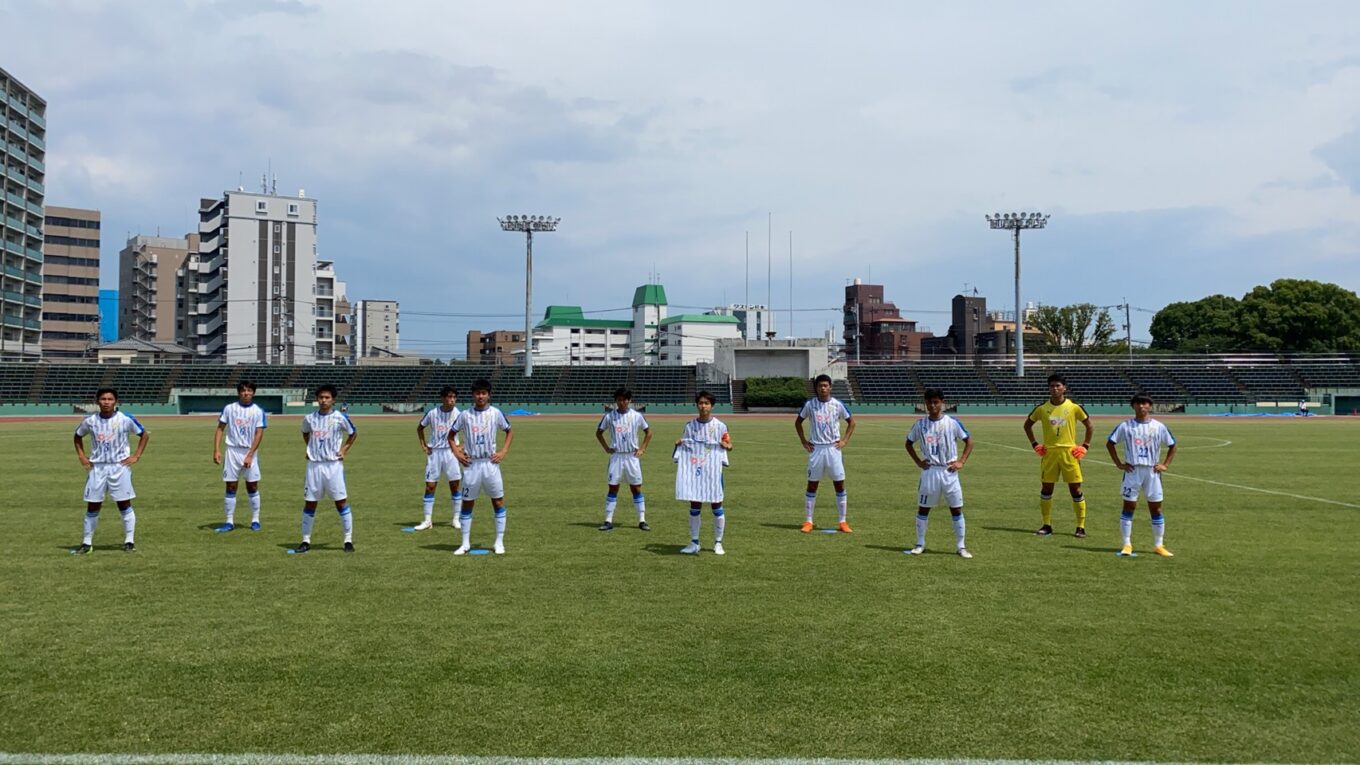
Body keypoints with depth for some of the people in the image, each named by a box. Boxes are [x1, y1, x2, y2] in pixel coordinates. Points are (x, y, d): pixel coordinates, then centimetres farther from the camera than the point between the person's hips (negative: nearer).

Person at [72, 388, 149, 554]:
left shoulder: (126, 419, -6)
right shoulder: (90, 421, 0)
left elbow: (144, 435, 4)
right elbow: (78, 436, 19)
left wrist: (136, 456, -3)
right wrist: (81, 456, 8)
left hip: (120, 467, -2)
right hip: (97, 467, 2)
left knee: (125, 504, 0)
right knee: (92, 506, 6)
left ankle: (129, 541, 7)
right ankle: (87, 543, 16)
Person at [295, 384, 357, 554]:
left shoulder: (340, 417, -4)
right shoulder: (309, 418, 4)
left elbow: (353, 433, 11)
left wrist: (344, 450, 2)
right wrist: (310, 448, 11)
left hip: (333, 464, -2)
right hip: (314, 465, 3)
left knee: (341, 501, -2)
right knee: (309, 503, 5)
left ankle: (348, 540, 5)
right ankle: (306, 541, 14)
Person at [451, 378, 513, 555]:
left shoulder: (495, 413, 0)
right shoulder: (465, 415, 1)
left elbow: (509, 432, 12)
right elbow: (451, 435, 12)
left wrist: (503, 452, 1)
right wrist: (457, 452, -1)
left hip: (490, 463, 0)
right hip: (471, 464, 1)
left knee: (498, 501, 0)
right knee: (467, 503, 5)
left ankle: (499, 542, 8)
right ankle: (465, 543, 14)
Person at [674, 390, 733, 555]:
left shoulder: (720, 426, -3)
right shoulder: (690, 426, 4)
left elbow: (729, 445, 6)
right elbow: (685, 446, 14)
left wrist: (726, 446, -16)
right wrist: (678, 444, -7)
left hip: (713, 470, -2)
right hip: (694, 470, 2)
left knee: (716, 505, 3)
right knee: (694, 506, 5)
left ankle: (718, 543, 14)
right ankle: (694, 543, 13)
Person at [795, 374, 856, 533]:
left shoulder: (837, 405, -2)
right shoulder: (810, 404, -1)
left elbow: (851, 422, 10)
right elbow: (798, 422, 12)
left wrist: (845, 441, 1)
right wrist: (803, 441, 5)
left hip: (833, 448, 0)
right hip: (816, 448, 0)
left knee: (840, 484, 0)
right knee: (812, 485, 3)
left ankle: (842, 522, 7)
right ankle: (808, 522, 9)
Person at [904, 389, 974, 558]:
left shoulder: (952, 423, -4)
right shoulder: (920, 424, 1)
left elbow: (969, 442, 5)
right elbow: (909, 443, 15)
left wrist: (961, 462, -4)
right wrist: (918, 462, 4)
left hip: (949, 471, -1)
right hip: (929, 471, 1)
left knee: (956, 509, 1)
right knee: (923, 508, 5)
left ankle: (961, 546, 9)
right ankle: (920, 544, 16)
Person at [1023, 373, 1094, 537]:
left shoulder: (1074, 407, -3)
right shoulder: (1042, 408, 2)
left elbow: (1090, 426, 8)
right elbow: (1027, 425, 16)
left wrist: (1085, 446, 2)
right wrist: (1034, 444, 8)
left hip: (1069, 452, -2)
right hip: (1049, 452, 2)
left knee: (1075, 489, -2)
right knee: (1046, 488, 3)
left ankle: (1081, 527, 5)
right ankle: (1047, 525, 13)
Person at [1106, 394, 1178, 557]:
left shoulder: (1159, 427, 3)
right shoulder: (1125, 426, 0)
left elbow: (1172, 445, 13)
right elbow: (1110, 443, 6)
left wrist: (1165, 464, 3)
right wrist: (1119, 464, -1)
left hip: (1152, 471, 1)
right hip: (1132, 471, -1)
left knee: (1156, 508, 4)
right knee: (1128, 506, 0)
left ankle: (1158, 545, 14)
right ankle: (1127, 545, 7)